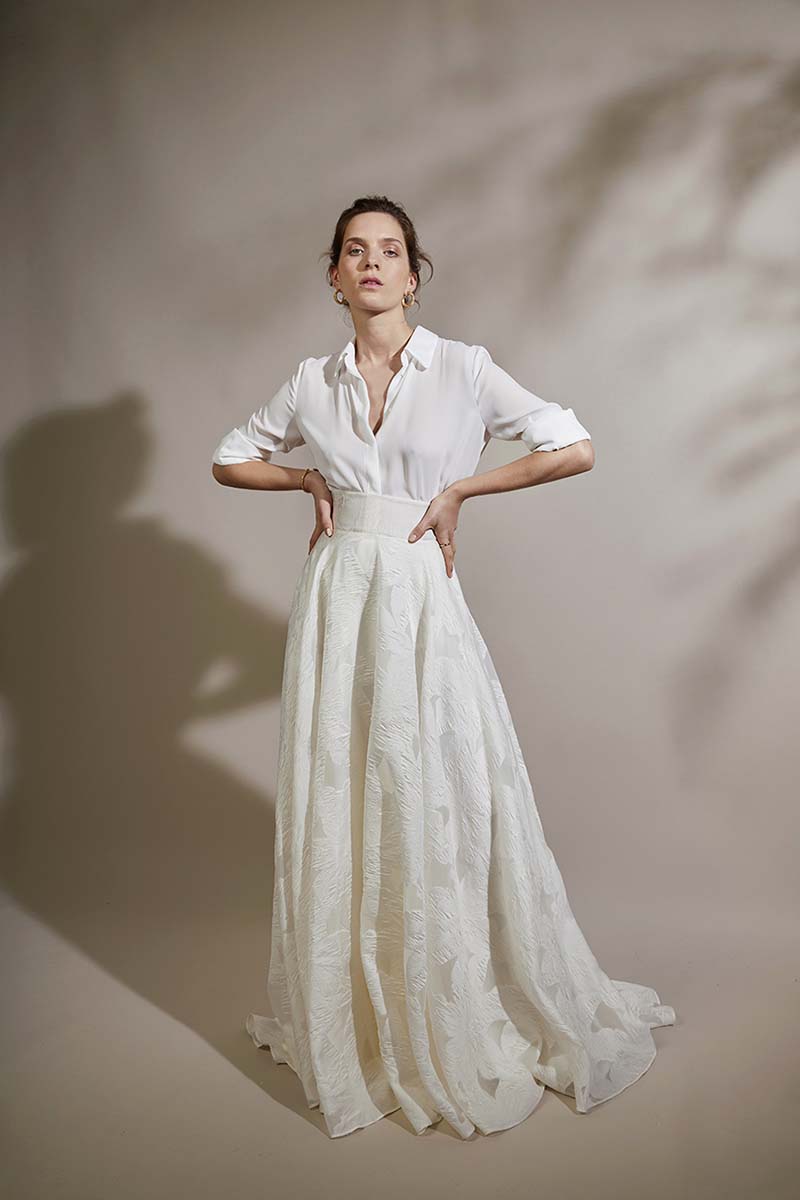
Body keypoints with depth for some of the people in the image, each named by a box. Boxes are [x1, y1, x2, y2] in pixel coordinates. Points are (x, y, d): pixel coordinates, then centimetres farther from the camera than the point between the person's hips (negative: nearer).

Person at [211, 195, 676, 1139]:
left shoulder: (463, 368, -1)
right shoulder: (313, 383, 8)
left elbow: (575, 449, -3)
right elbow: (231, 460, 20)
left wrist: (459, 488, -4)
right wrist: (312, 481, 5)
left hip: (421, 600, -3)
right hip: (337, 599, 3)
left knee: (441, 798, 3)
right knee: (337, 800, 9)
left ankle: (467, 1014, 25)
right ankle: (352, 1015, 30)